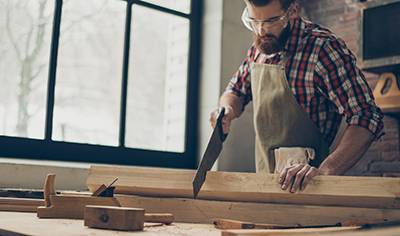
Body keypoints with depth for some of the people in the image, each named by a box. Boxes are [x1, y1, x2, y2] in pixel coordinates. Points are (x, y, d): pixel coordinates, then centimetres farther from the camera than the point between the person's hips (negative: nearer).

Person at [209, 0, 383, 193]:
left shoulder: (323, 47, -16)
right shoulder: (259, 48, 5)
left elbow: (366, 118, -22)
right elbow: (236, 91, 20)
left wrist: (324, 170, -35)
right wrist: (228, 109, -4)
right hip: (263, 178, 6)